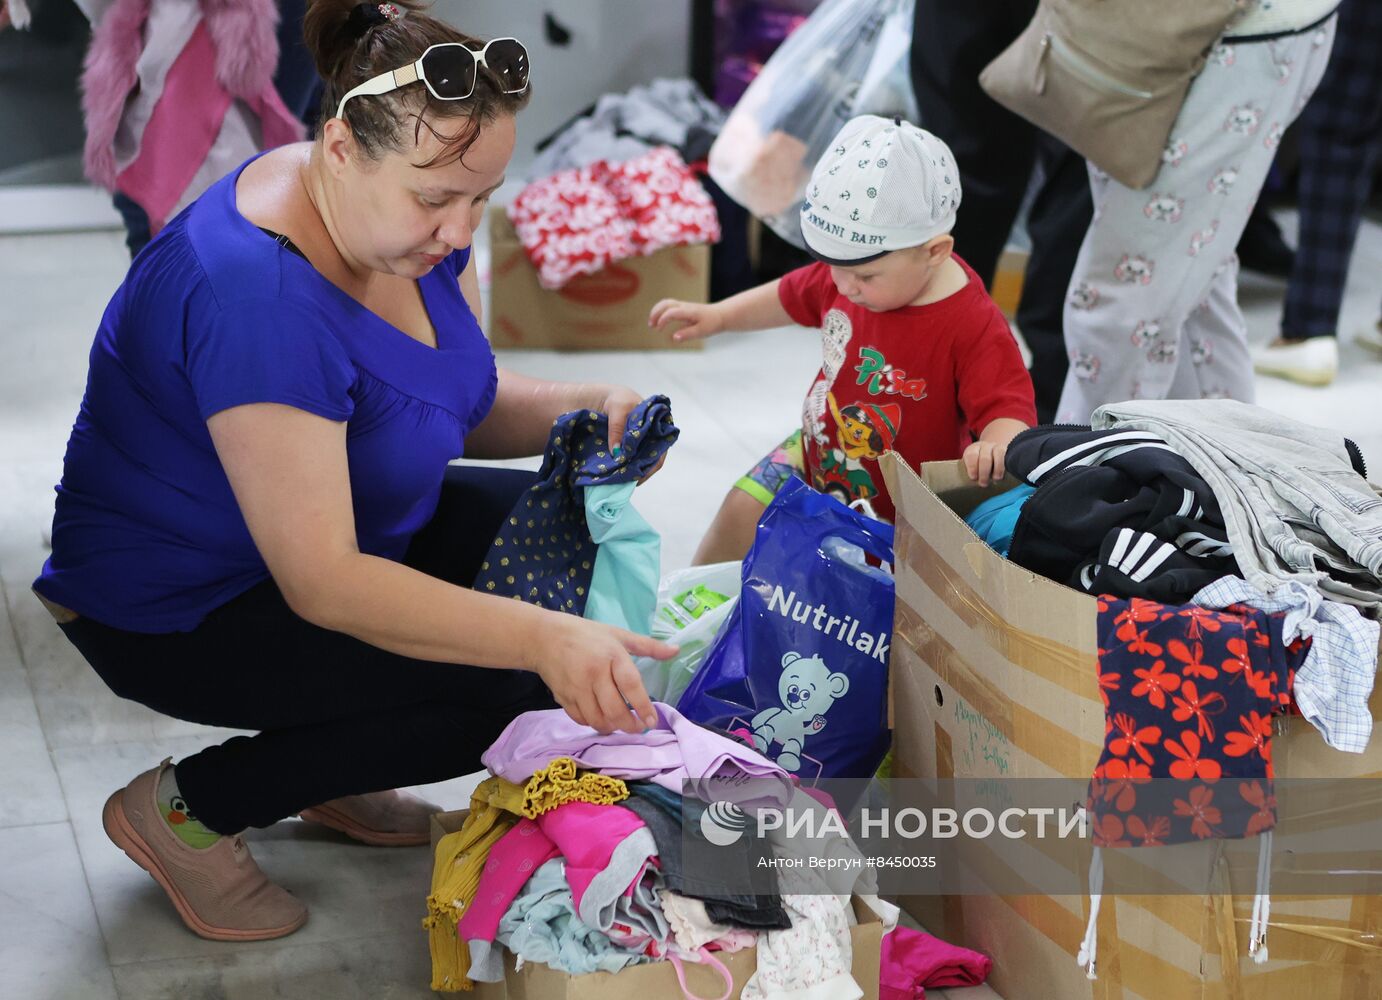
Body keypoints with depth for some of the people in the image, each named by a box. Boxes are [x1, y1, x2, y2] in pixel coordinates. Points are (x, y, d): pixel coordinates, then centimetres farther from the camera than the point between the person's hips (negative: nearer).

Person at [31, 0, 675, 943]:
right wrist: (541, 637, -45)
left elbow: (469, 409, 4)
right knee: (517, 689, -21)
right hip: (176, 612, -9)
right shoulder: (255, 295, -35)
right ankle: (188, 808, -5)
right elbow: (322, 584, -37)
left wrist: (594, 410, -16)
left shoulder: (415, 218, -7)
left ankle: (328, 776, 9)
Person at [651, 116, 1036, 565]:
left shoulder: (974, 327, -31)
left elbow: (1009, 409, -33)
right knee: (740, 513, 8)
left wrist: (996, 445, -56)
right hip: (815, 457, 6)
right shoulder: (846, 275, -9)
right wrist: (717, 316, 9)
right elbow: (792, 297, 12)